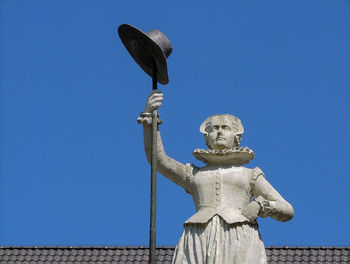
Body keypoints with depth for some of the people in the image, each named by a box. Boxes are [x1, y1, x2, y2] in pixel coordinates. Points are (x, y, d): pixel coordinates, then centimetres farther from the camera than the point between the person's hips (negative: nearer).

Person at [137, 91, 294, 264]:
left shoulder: (250, 175, 25)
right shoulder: (194, 174, 31)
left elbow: (287, 211, 20)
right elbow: (157, 158, 20)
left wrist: (260, 206, -1)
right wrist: (148, 117, 12)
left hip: (239, 244, -1)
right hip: (199, 242, 1)